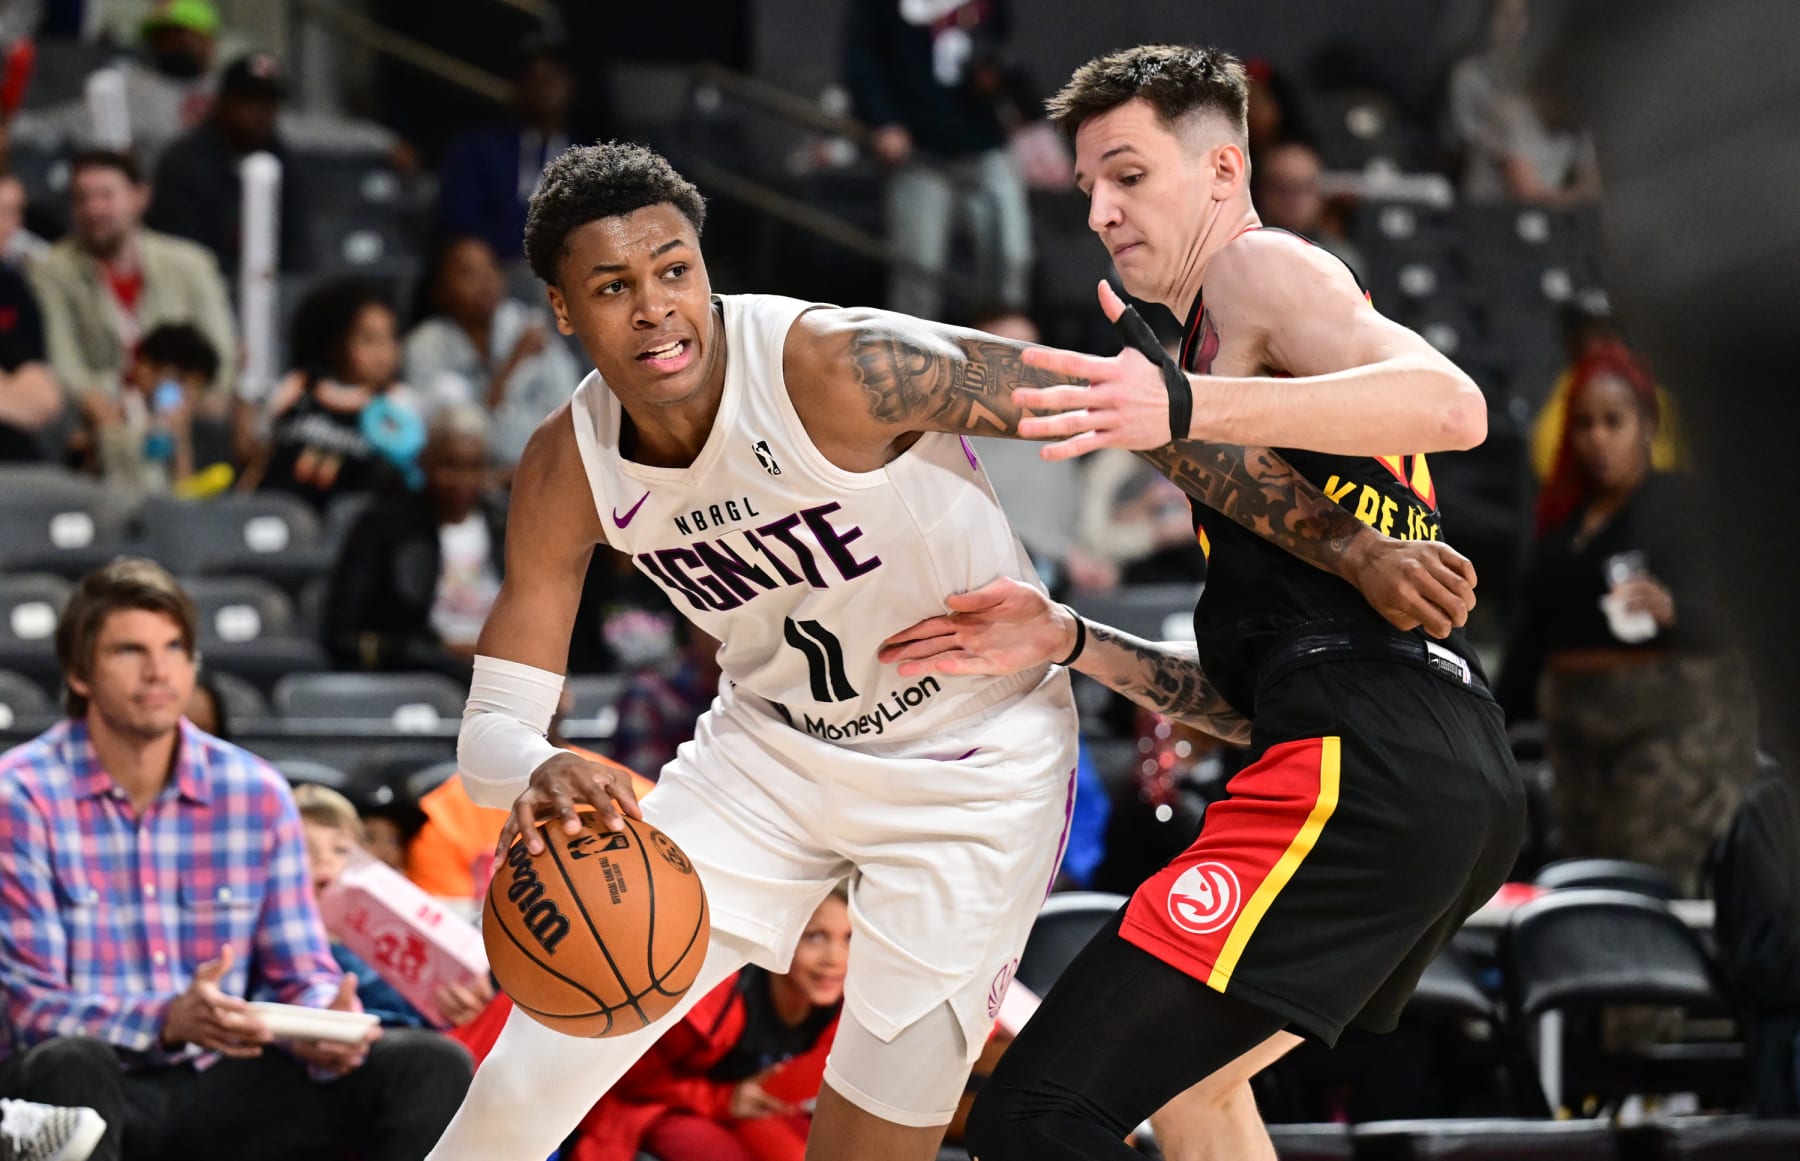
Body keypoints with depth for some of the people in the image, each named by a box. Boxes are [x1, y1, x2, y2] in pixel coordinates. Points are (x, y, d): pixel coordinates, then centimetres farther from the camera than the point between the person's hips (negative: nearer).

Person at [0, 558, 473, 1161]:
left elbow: (303, 974, 7)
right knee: (67, 1066, -40)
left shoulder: (256, 792, 6)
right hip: (95, 1089, -4)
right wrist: (168, 1022, -31)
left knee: (431, 1067, -14)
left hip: (223, 1086, 4)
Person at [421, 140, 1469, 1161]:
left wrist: (1347, 546, -27)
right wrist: (538, 772, -38)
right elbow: (492, 729, -12)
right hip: (772, 746, 4)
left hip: (974, 769, -4)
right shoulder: (568, 472, -14)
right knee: (547, 1052, -2)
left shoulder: (839, 367, -30)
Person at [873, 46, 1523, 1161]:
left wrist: (1186, 408, -29)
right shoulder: (1239, 350, 33)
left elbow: (1450, 406, -19)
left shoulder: (1260, 266, 4)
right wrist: (1069, 642, 15)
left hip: (1365, 770, -11)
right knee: (1185, 1071, 34)